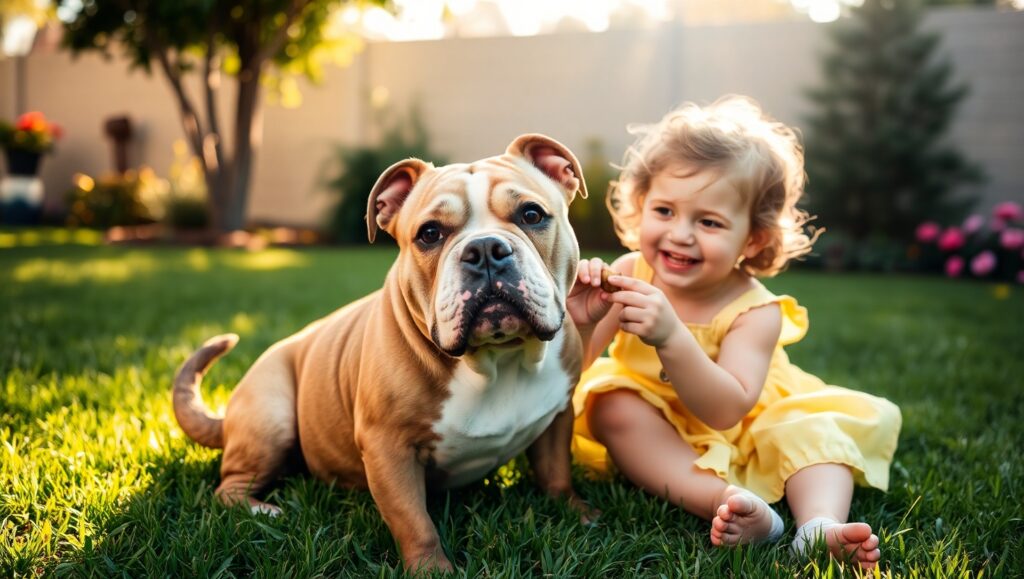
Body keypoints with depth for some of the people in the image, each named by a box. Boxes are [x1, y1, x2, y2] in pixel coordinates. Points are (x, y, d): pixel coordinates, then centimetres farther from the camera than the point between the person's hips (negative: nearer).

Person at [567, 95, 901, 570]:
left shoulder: (754, 312, -23)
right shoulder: (629, 277, -17)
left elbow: (726, 412, -37)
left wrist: (671, 337, -52)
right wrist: (580, 325, -38)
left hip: (740, 438, 0)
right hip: (650, 438, 1)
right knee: (610, 403, -27)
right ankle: (730, 504, -38)